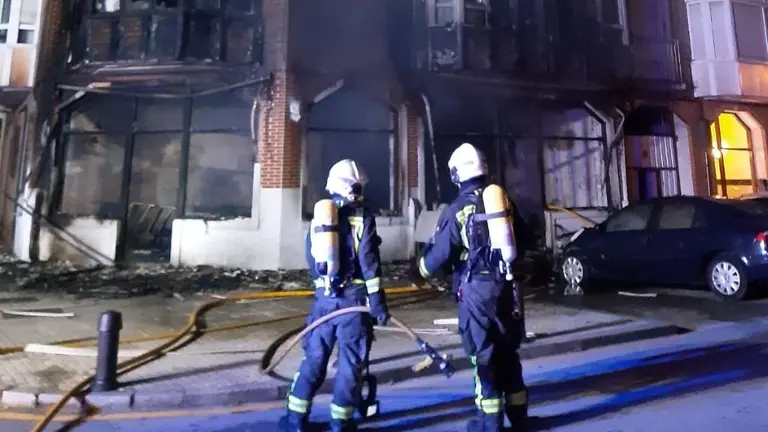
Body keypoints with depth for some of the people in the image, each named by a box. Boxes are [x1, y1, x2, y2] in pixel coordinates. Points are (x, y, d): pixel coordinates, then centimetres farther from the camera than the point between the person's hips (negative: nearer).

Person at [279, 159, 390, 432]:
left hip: (324, 297, 4)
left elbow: (312, 261, 13)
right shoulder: (362, 218, -7)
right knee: (350, 362, 8)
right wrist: (377, 303, -9)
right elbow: (369, 263, -13)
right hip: (353, 298, -4)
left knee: (314, 357, 15)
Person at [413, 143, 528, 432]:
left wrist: (419, 272, 8)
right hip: (505, 285, 5)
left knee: (483, 354, 6)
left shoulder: (457, 210, -10)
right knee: (508, 351, 17)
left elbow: (440, 252, -10)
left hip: (476, 288, -5)